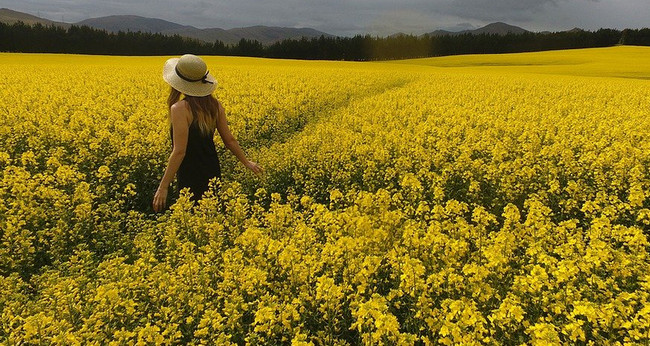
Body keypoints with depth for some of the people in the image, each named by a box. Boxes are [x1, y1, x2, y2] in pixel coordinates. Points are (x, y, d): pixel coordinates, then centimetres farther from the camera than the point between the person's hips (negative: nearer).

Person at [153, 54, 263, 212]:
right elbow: (229, 140, 5)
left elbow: (179, 151, -22)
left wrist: (163, 187, -17)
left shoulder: (180, 108, -20)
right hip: (213, 174, 7)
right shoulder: (215, 105, -1)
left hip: (191, 178, -6)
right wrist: (246, 162, 19)